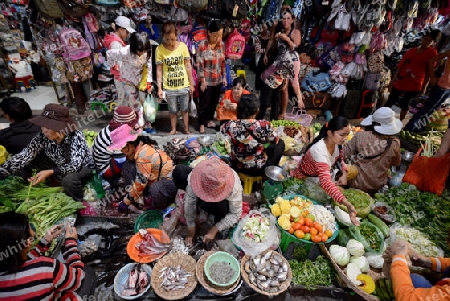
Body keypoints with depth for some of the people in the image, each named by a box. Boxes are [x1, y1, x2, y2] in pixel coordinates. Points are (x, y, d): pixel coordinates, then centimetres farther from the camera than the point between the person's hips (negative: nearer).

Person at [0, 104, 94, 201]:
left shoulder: (76, 136, -29)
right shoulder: (42, 137, -16)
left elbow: (75, 166, -34)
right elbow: (23, 156, -22)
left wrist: (50, 172, -46)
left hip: (84, 168, -6)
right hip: (60, 169, 6)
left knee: (68, 179, -31)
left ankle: (79, 202, -3)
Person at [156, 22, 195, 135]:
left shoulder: (183, 46, -7)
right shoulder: (160, 49, -9)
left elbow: (188, 66, -1)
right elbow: (159, 70, -5)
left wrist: (191, 84, 1)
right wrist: (159, 88, -8)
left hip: (184, 85, 1)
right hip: (169, 88, -1)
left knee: (185, 109, 15)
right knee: (172, 110, 14)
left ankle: (186, 129, 33)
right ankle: (173, 129, 34)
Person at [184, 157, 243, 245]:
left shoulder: (234, 186, -40)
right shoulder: (195, 178, -36)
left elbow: (236, 214, -27)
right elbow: (189, 203, -23)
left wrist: (215, 229, -29)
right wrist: (191, 228, -17)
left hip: (225, 200, -3)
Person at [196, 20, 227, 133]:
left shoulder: (222, 44, 1)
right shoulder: (203, 45, -14)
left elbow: (223, 62, 9)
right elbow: (199, 64, -13)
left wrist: (224, 77, 9)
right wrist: (202, 81, -14)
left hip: (218, 80, 5)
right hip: (207, 81, -5)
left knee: (214, 102, 17)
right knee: (204, 103, 8)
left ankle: (209, 120, 37)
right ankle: (202, 124, 24)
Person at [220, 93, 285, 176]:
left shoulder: (231, 125, -19)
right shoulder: (264, 125, -25)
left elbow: (222, 129, 7)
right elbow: (273, 140, -4)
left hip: (237, 167, 3)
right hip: (257, 169, -3)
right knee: (280, 143, 18)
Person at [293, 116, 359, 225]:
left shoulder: (336, 142, -16)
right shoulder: (319, 150, -38)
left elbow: (340, 158, 8)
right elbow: (326, 181, -49)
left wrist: (344, 174, -11)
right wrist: (347, 204, -59)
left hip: (322, 174, 7)